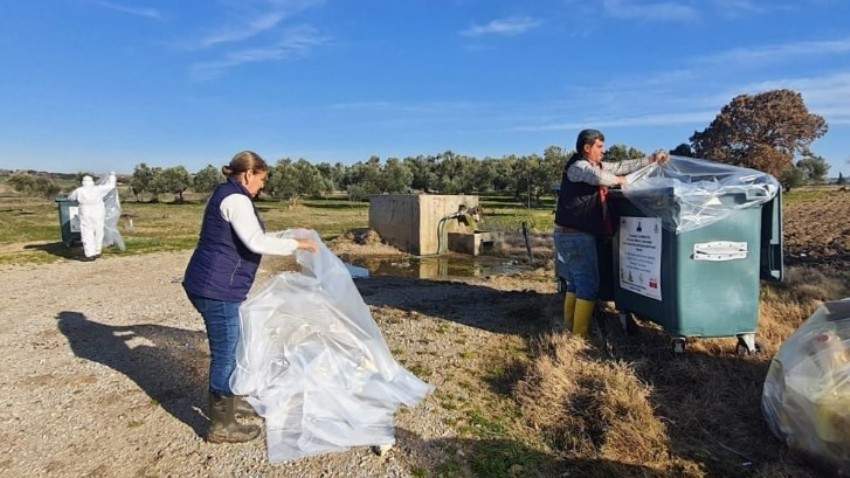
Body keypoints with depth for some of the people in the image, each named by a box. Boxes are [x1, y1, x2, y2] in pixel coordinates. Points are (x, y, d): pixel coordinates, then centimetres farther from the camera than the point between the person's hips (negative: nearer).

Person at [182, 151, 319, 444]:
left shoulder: (227, 194, 16)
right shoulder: (235, 199, -16)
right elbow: (257, 242, -25)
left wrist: (287, 242, 27)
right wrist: (297, 244, -15)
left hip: (212, 285, 10)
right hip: (216, 289, -10)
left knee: (230, 348, 22)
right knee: (226, 354, -1)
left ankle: (228, 401, 39)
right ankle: (221, 426, 12)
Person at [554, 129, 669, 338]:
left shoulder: (596, 165, 16)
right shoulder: (577, 166, -13)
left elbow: (621, 166, 21)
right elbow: (598, 177, -32)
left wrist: (652, 159, 17)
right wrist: (618, 180, -13)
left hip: (572, 235, 10)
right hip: (575, 236, -10)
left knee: (575, 282, 16)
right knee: (589, 284, -6)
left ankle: (569, 328, 24)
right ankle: (580, 335, -1)